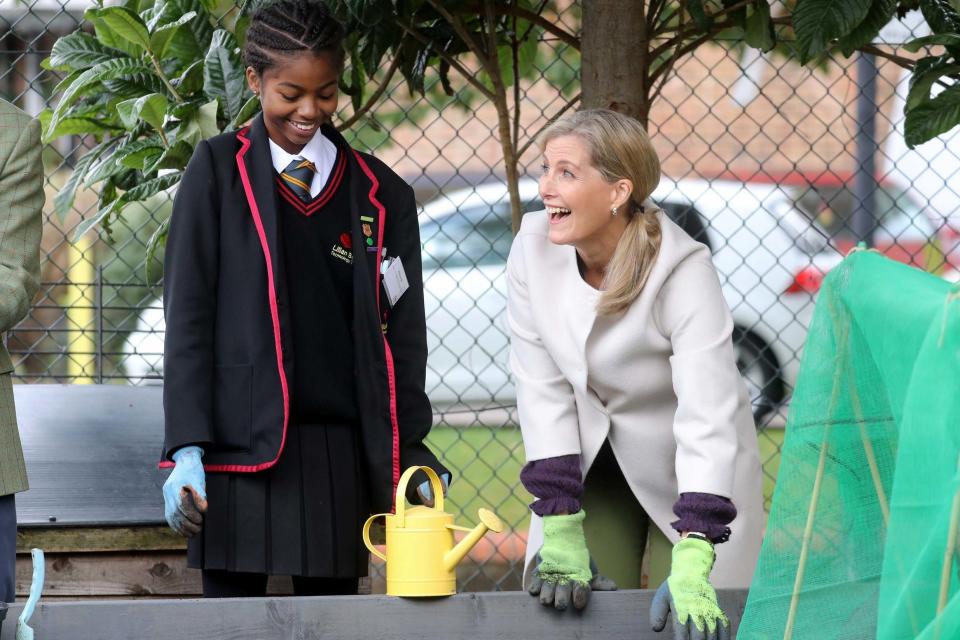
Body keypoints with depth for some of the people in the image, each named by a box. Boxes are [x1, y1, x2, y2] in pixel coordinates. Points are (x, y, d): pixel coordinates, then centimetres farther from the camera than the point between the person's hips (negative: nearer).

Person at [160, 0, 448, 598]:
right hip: (242, 441, -2)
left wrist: (411, 456, 5)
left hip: (342, 451, 2)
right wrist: (186, 450, -7)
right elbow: (187, 315, 1)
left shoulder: (382, 195, 10)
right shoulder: (219, 171, 5)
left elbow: (403, 336, 12)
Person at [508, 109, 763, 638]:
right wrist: (562, 533, -20)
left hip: (688, 469, -3)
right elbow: (543, 391, -13)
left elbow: (708, 419, -33)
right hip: (588, 458, 3)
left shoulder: (683, 271, -27)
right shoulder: (533, 248, -15)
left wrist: (690, 569, -43)